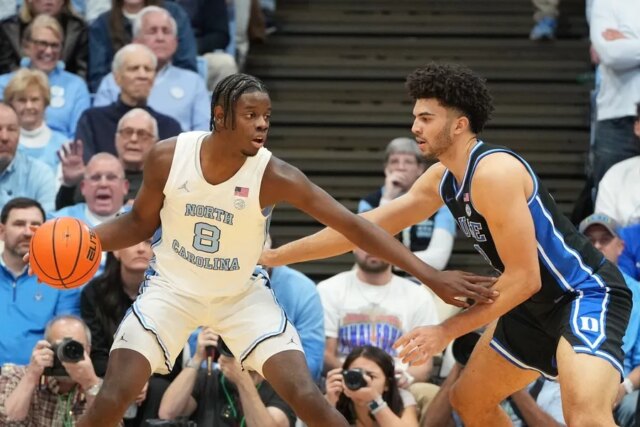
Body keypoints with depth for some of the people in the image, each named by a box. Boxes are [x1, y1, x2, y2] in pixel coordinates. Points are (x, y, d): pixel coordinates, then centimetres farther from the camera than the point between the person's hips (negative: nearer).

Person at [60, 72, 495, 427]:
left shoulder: (275, 177, -23)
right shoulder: (168, 157, -19)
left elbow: (353, 225, -23)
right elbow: (140, 222, 0)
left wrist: (430, 276, -28)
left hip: (243, 293, -1)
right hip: (172, 287, 1)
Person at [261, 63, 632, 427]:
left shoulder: (493, 172, -22)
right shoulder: (442, 179, 6)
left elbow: (523, 278, -23)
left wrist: (447, 331, -18)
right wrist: (277, 256, 18)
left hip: (586, 293, -11)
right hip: (537, 304, 11)